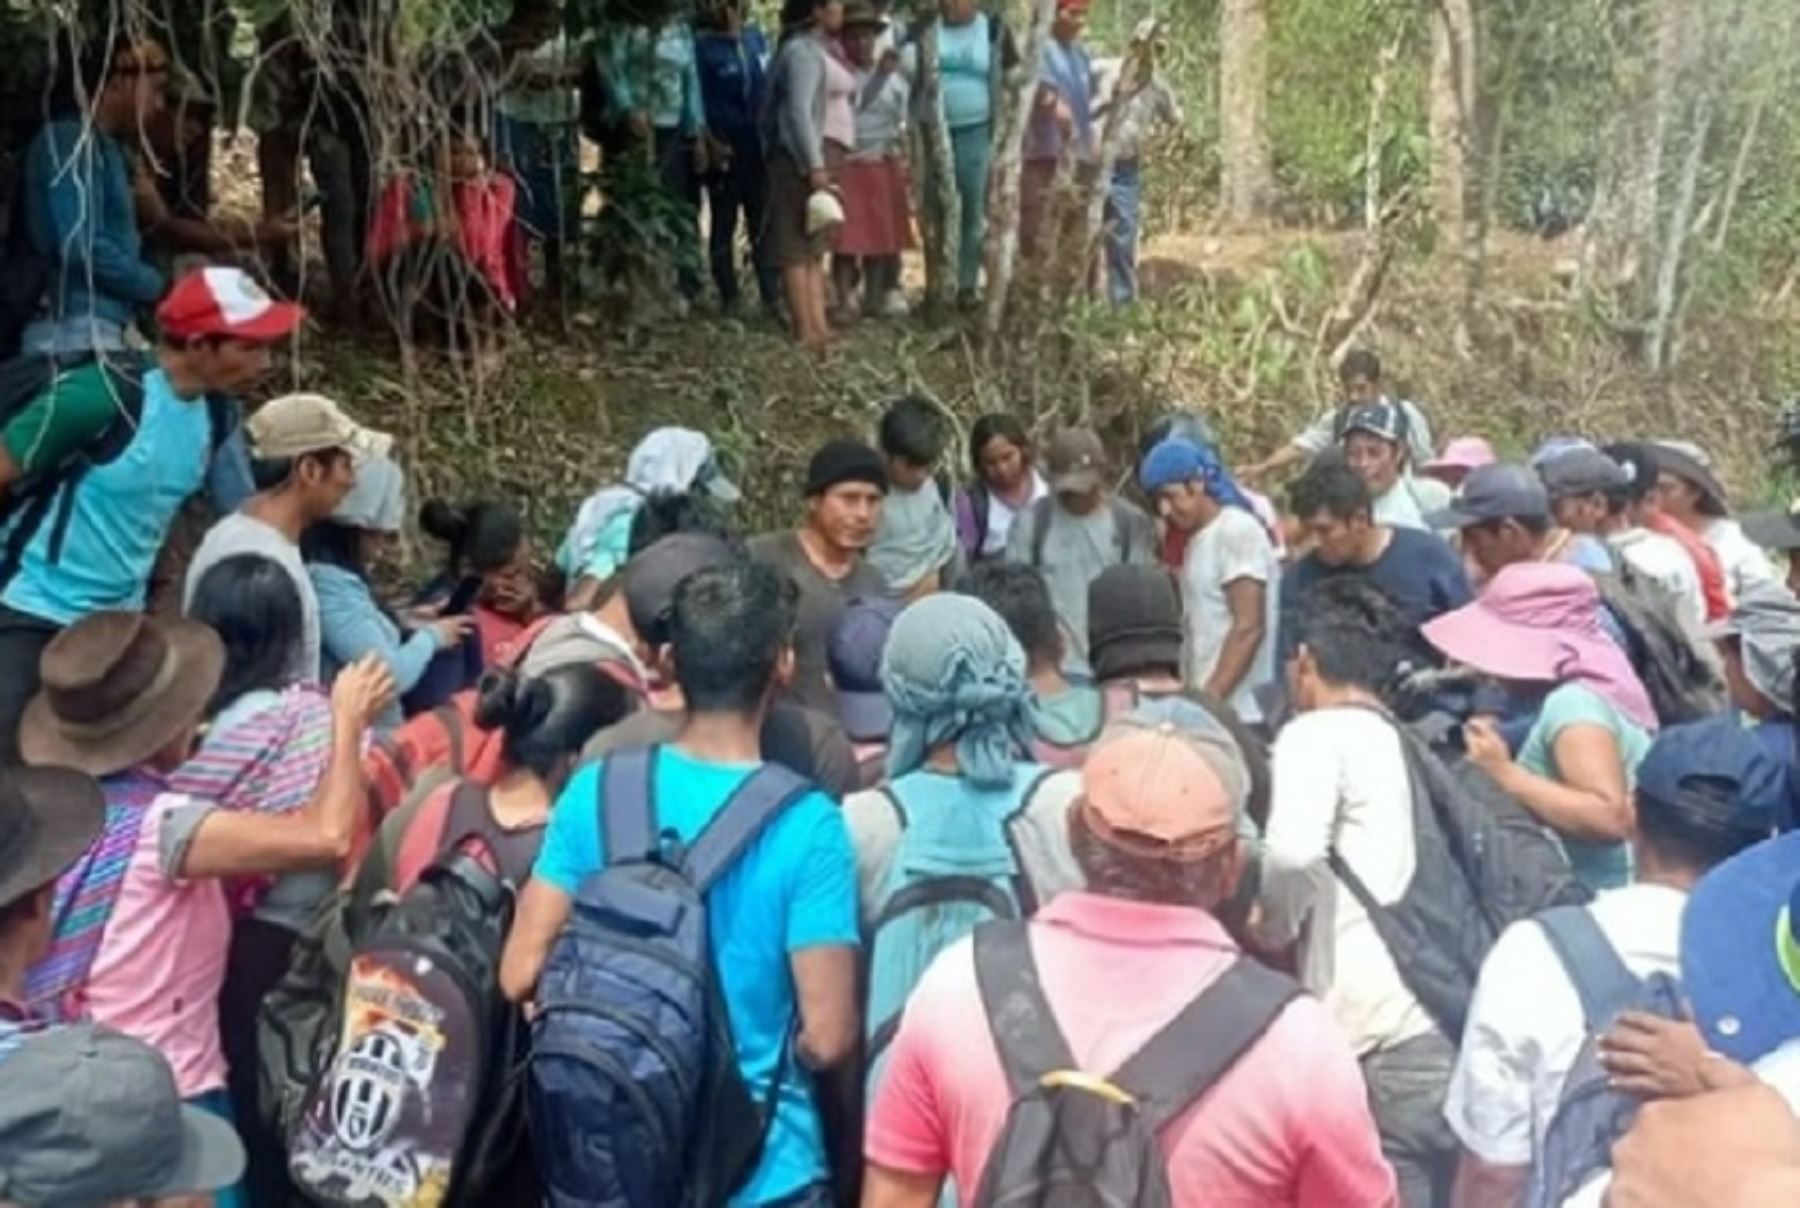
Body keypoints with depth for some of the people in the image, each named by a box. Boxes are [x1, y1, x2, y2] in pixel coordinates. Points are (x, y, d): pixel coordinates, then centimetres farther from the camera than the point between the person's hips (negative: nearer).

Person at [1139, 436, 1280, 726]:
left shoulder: (1237, 530, -9)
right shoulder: (1198, 538, 16)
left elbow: (1249, 628, -16)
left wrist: (1210, 698, -19)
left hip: (1237, 711, -8)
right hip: (1207, 706, 8)